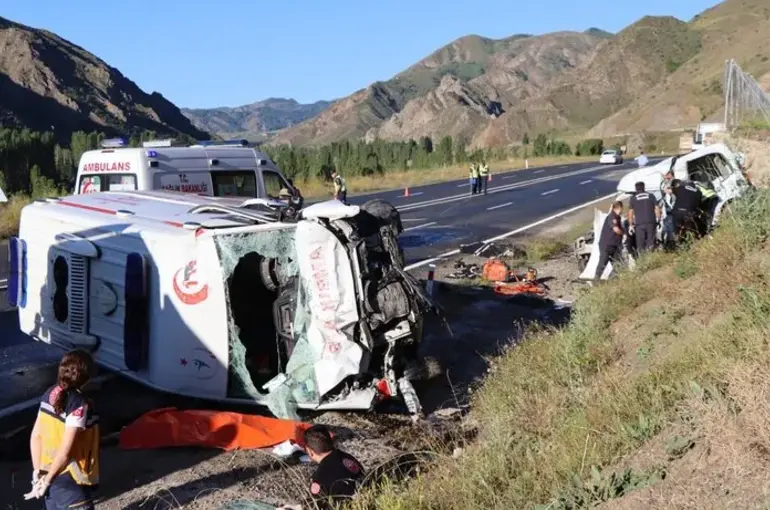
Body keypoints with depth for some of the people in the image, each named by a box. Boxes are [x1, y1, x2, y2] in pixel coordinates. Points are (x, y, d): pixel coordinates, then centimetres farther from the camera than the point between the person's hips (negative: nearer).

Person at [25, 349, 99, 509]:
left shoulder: (50, 394, 1)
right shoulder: (79, 404, -22)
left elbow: (35, 436, 5)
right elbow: (65, 450, -24)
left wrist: (38, 472, 7)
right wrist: (47, 480, -13)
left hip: (49, 471, 8)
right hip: (69, 480, -8)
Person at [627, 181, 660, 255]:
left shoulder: (633, 198, 7)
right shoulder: (651, 196, 10)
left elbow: (630, 212, 3)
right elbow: (657, 208, 7)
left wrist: (630, 224, 7)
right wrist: (658, 220, 12)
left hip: (639, 224, -1)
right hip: (651, 222, 1)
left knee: (640, 244, 1)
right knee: (650, 243, 4)